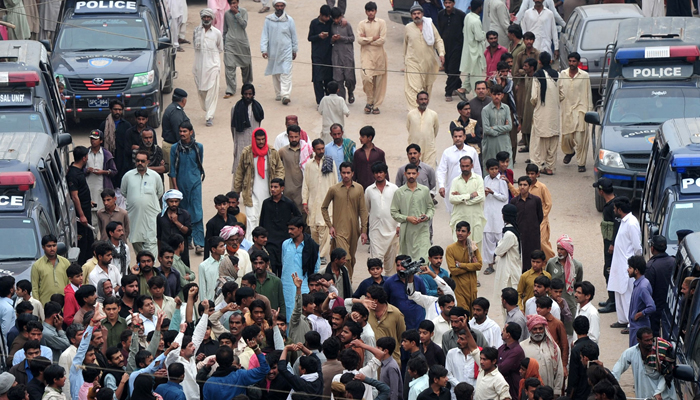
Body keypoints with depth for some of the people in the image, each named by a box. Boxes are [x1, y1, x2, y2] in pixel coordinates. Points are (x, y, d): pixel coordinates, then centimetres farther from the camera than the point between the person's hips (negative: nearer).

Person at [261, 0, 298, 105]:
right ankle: (278, 94, 20)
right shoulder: (268, 20, 0)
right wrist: (264, 50, -8)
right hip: (273, 52, 2)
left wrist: (294, 50, 14)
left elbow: (294, 36, 10)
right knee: (275, 74, 8)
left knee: (286, 73, -11)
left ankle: (285, 95, -18)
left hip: (286, 50, -2)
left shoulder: (289, 20, 0)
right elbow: (264, 35, 0)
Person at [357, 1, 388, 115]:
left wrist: (367, 40, -5)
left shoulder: (381, 22, 3)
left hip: (379, 55, 0)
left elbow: (382, 40, -6)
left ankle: (376, 105, 13)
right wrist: (373, 39, -9)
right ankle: (369, 101, 3)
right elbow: (359, 40, -5)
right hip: (366, 54, 0)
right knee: (367, 78, -16)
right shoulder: (362, 24, 6)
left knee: (378, 81, 2)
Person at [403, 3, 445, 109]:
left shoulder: (430, 25, 3)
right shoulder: (408, 28, 3)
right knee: (413, 88, -12)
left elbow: (438, 40, 6)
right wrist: (405, 59, 19)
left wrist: (441, 53, -9)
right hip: (413, 62, -2)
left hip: (428, 62, 2)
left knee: (427, 87, 13)